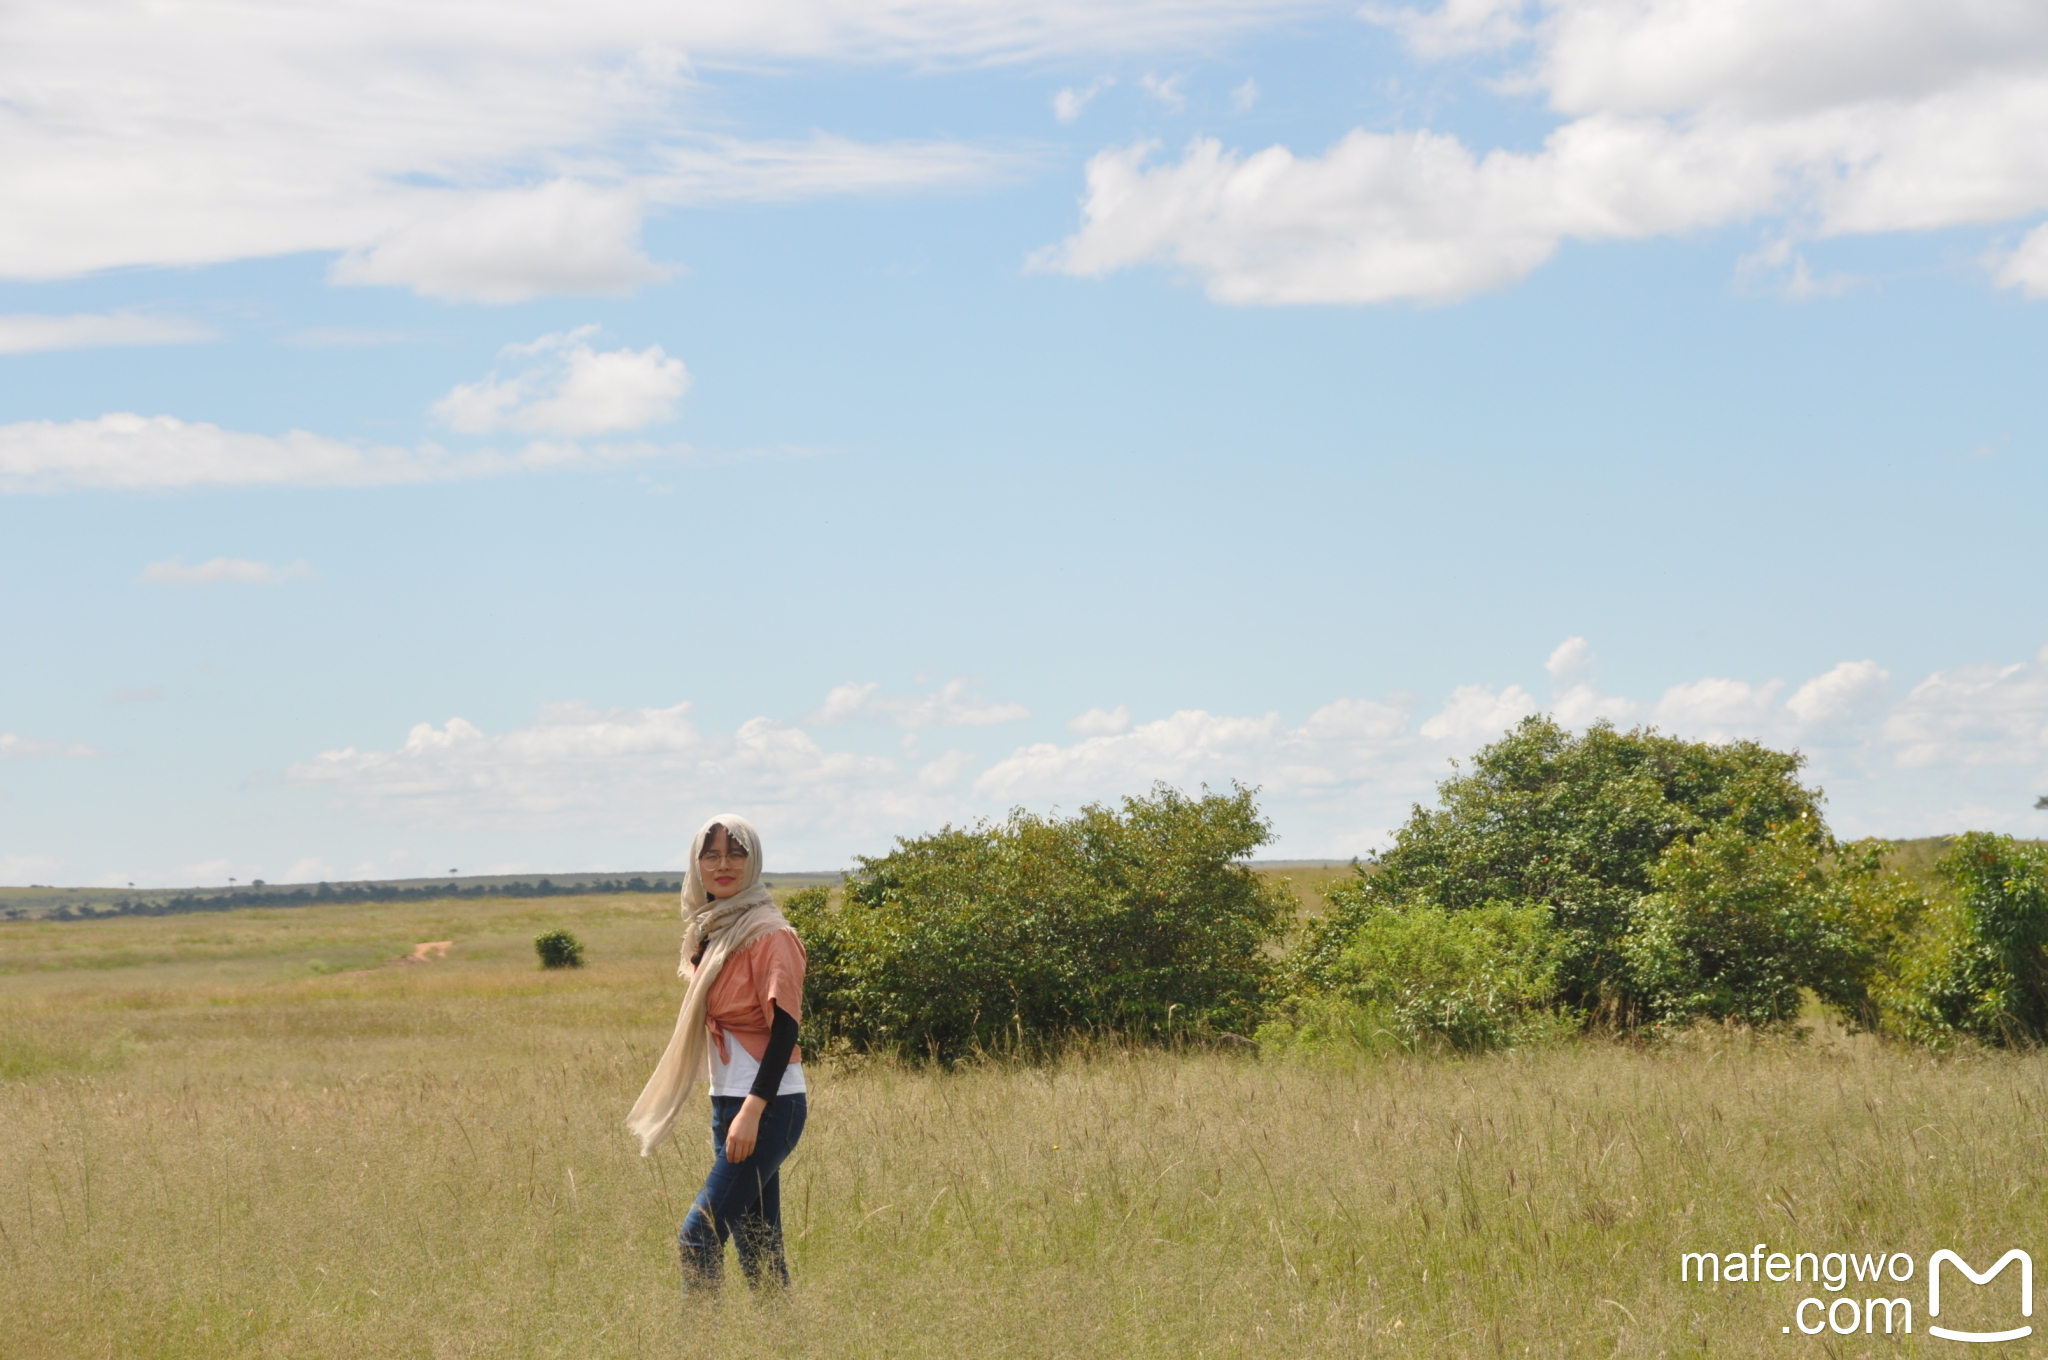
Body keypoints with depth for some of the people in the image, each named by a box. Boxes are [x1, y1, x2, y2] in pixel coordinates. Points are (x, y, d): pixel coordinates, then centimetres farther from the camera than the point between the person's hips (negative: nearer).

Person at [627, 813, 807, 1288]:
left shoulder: (768, 935, -12)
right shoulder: (710, 933, 13)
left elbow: (785, 1027, -18)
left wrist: (752, 1110, -24)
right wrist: (725, 1118, 17)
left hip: (768, 1106, -8)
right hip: (727, 1102, 8)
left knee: (698, 1238, -14)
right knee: (758, 1247, 8)